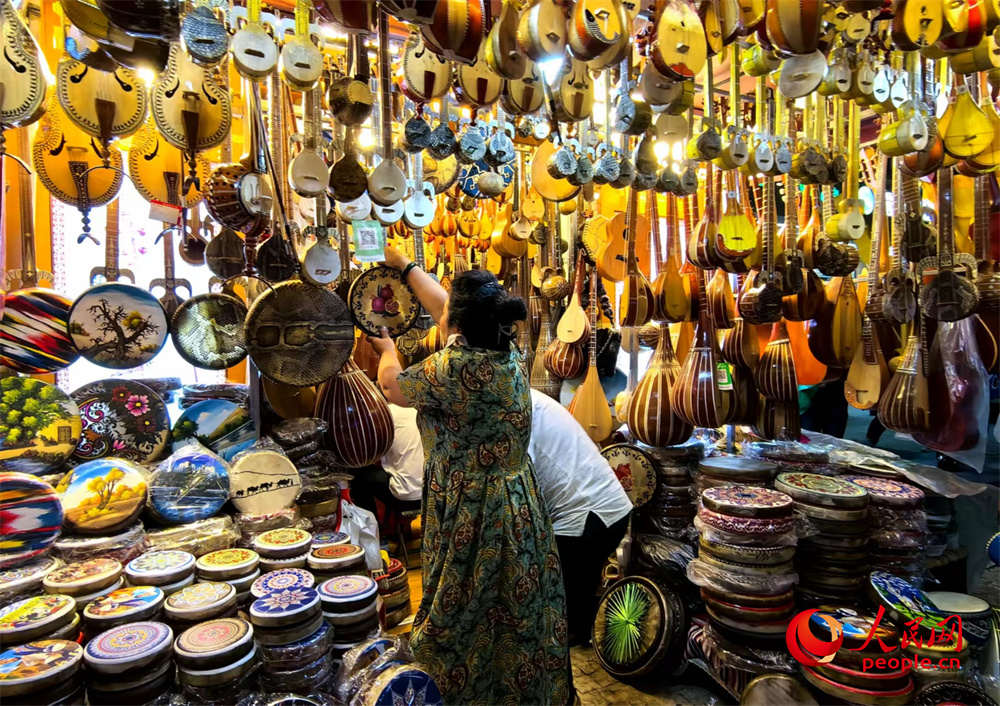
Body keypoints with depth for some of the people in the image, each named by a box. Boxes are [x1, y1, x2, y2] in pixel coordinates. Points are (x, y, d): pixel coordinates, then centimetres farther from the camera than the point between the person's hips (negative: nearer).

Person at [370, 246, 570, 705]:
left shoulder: (455, 367, -25)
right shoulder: (507, 352, -2)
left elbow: (392, 387, -6)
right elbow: (444, 307, 13)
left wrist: (387, 349, 16)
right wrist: (405, 267, 26)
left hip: (472, 517, -8)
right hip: (519, 508, 8)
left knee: (467, 625, 14)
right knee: (517, 620, 24)